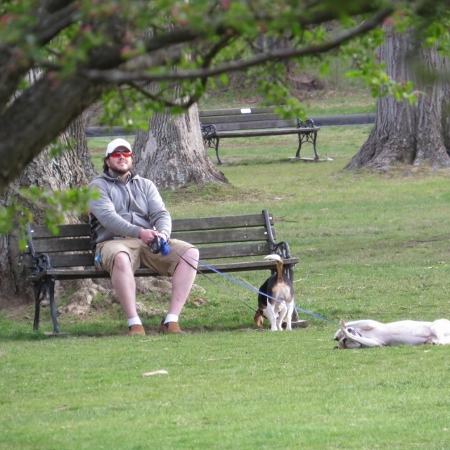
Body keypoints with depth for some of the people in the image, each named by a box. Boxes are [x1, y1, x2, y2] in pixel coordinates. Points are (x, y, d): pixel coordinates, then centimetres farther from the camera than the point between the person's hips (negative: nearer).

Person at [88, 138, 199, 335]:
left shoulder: (145, 185, 24)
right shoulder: (98, 186, 8)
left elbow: (161, 213, 8)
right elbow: (107, 216, -10)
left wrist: (163, 233, -18)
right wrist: (139, 232, -26)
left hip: (148, 243, 5)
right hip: (114, 242, -5)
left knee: (190, 252, -20)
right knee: (120, 257, -42)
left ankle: (171, 321, -25)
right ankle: (134, 324, -38)